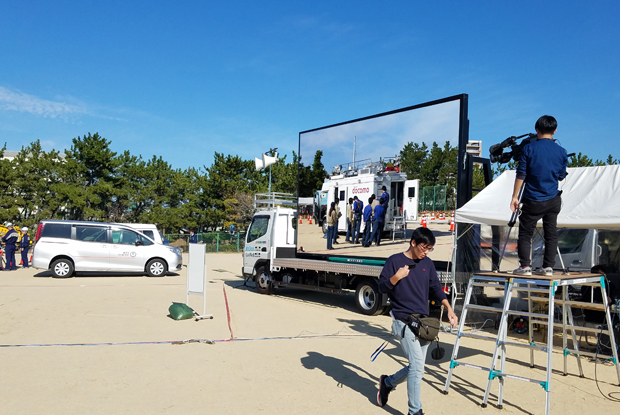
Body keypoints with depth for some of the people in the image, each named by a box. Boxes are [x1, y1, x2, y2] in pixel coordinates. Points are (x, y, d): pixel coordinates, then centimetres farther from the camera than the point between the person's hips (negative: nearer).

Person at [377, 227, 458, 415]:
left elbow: (436, 288, 15)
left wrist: (449, 309, 3)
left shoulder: (427, 263, 10)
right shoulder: (395, 260, -5)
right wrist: (396, 277, -22)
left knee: (415, 367, 9)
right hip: (404, 321, -6)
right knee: (417, 366, -12)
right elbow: (382, 287, -5)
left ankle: (387, 382, 35)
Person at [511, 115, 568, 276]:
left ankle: (525, 266, 0)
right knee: (551, 234, 11)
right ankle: (548, 267, 12)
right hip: (553, 201, 3)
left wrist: (515, 197, -4)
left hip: (532, 201, -3)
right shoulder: (561, 152, 1)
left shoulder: (529, 149, -8)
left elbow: (521, 175, -9)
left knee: (525, 234, 4)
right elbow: (561, 176, 11)